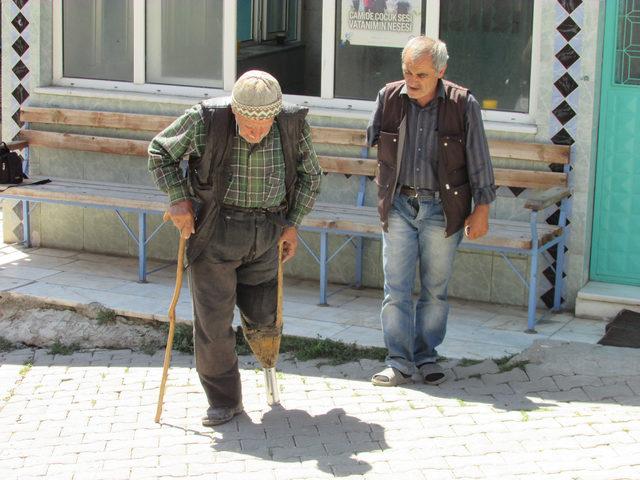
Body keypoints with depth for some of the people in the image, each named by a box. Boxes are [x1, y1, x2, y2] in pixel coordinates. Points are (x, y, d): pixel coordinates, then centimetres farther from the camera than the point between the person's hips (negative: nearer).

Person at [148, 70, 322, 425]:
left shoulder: (293, 125, -7)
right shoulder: (206, 120, -15)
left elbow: (309, 175, 11)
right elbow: (160, 150, 1)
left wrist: (293, 223, 4)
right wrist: (177, 197, -9)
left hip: (266, 233, 2)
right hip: (214, 232, -2)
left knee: (262, 318, 6)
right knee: (213, 320, -1)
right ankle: (224, 400, 14)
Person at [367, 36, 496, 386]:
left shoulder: (463, 105, -7)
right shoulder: (389, 97, -2)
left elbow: (478, 161, -1)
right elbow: (367, 142, 14)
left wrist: (482, 208, 0)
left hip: (442, 209, -1)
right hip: (399, 206, 1)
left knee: (435, 289, 8)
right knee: (396, 287, -2)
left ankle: (426, 356, 21)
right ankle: (399, 362, 3)